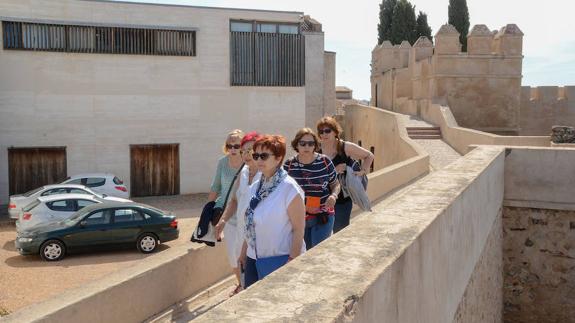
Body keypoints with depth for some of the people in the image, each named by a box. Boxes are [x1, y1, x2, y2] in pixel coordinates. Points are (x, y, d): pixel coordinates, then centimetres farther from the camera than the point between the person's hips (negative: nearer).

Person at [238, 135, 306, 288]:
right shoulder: (255, 187, 6)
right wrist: (243, 252, 15)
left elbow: (299, 229, -15)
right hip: (254, 259, 6)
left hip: (280, 259, -6)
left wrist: (292, 261, -16)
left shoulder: (289, 188, -14)